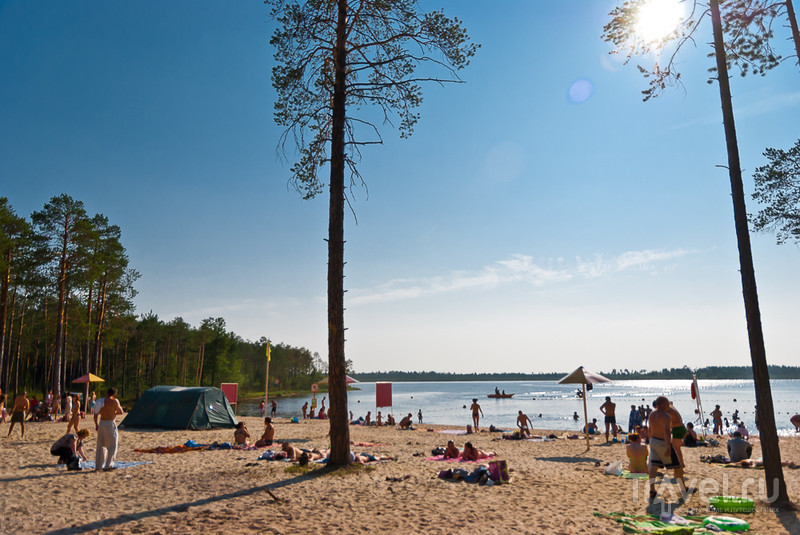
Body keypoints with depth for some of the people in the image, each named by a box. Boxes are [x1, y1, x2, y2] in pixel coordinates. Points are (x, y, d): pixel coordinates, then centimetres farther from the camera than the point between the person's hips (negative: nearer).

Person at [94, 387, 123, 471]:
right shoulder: (114, 401, -10)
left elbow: (95, 414, 10)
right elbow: (121, 412, -3)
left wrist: (96, 424, 21)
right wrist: (118, 409, 18)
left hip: (101, 423, 6)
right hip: (110, 424, -6)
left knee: (100, 445, 16)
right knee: (112, 445, 3)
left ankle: (98, 465, 20)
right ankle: (108, 465, -3)